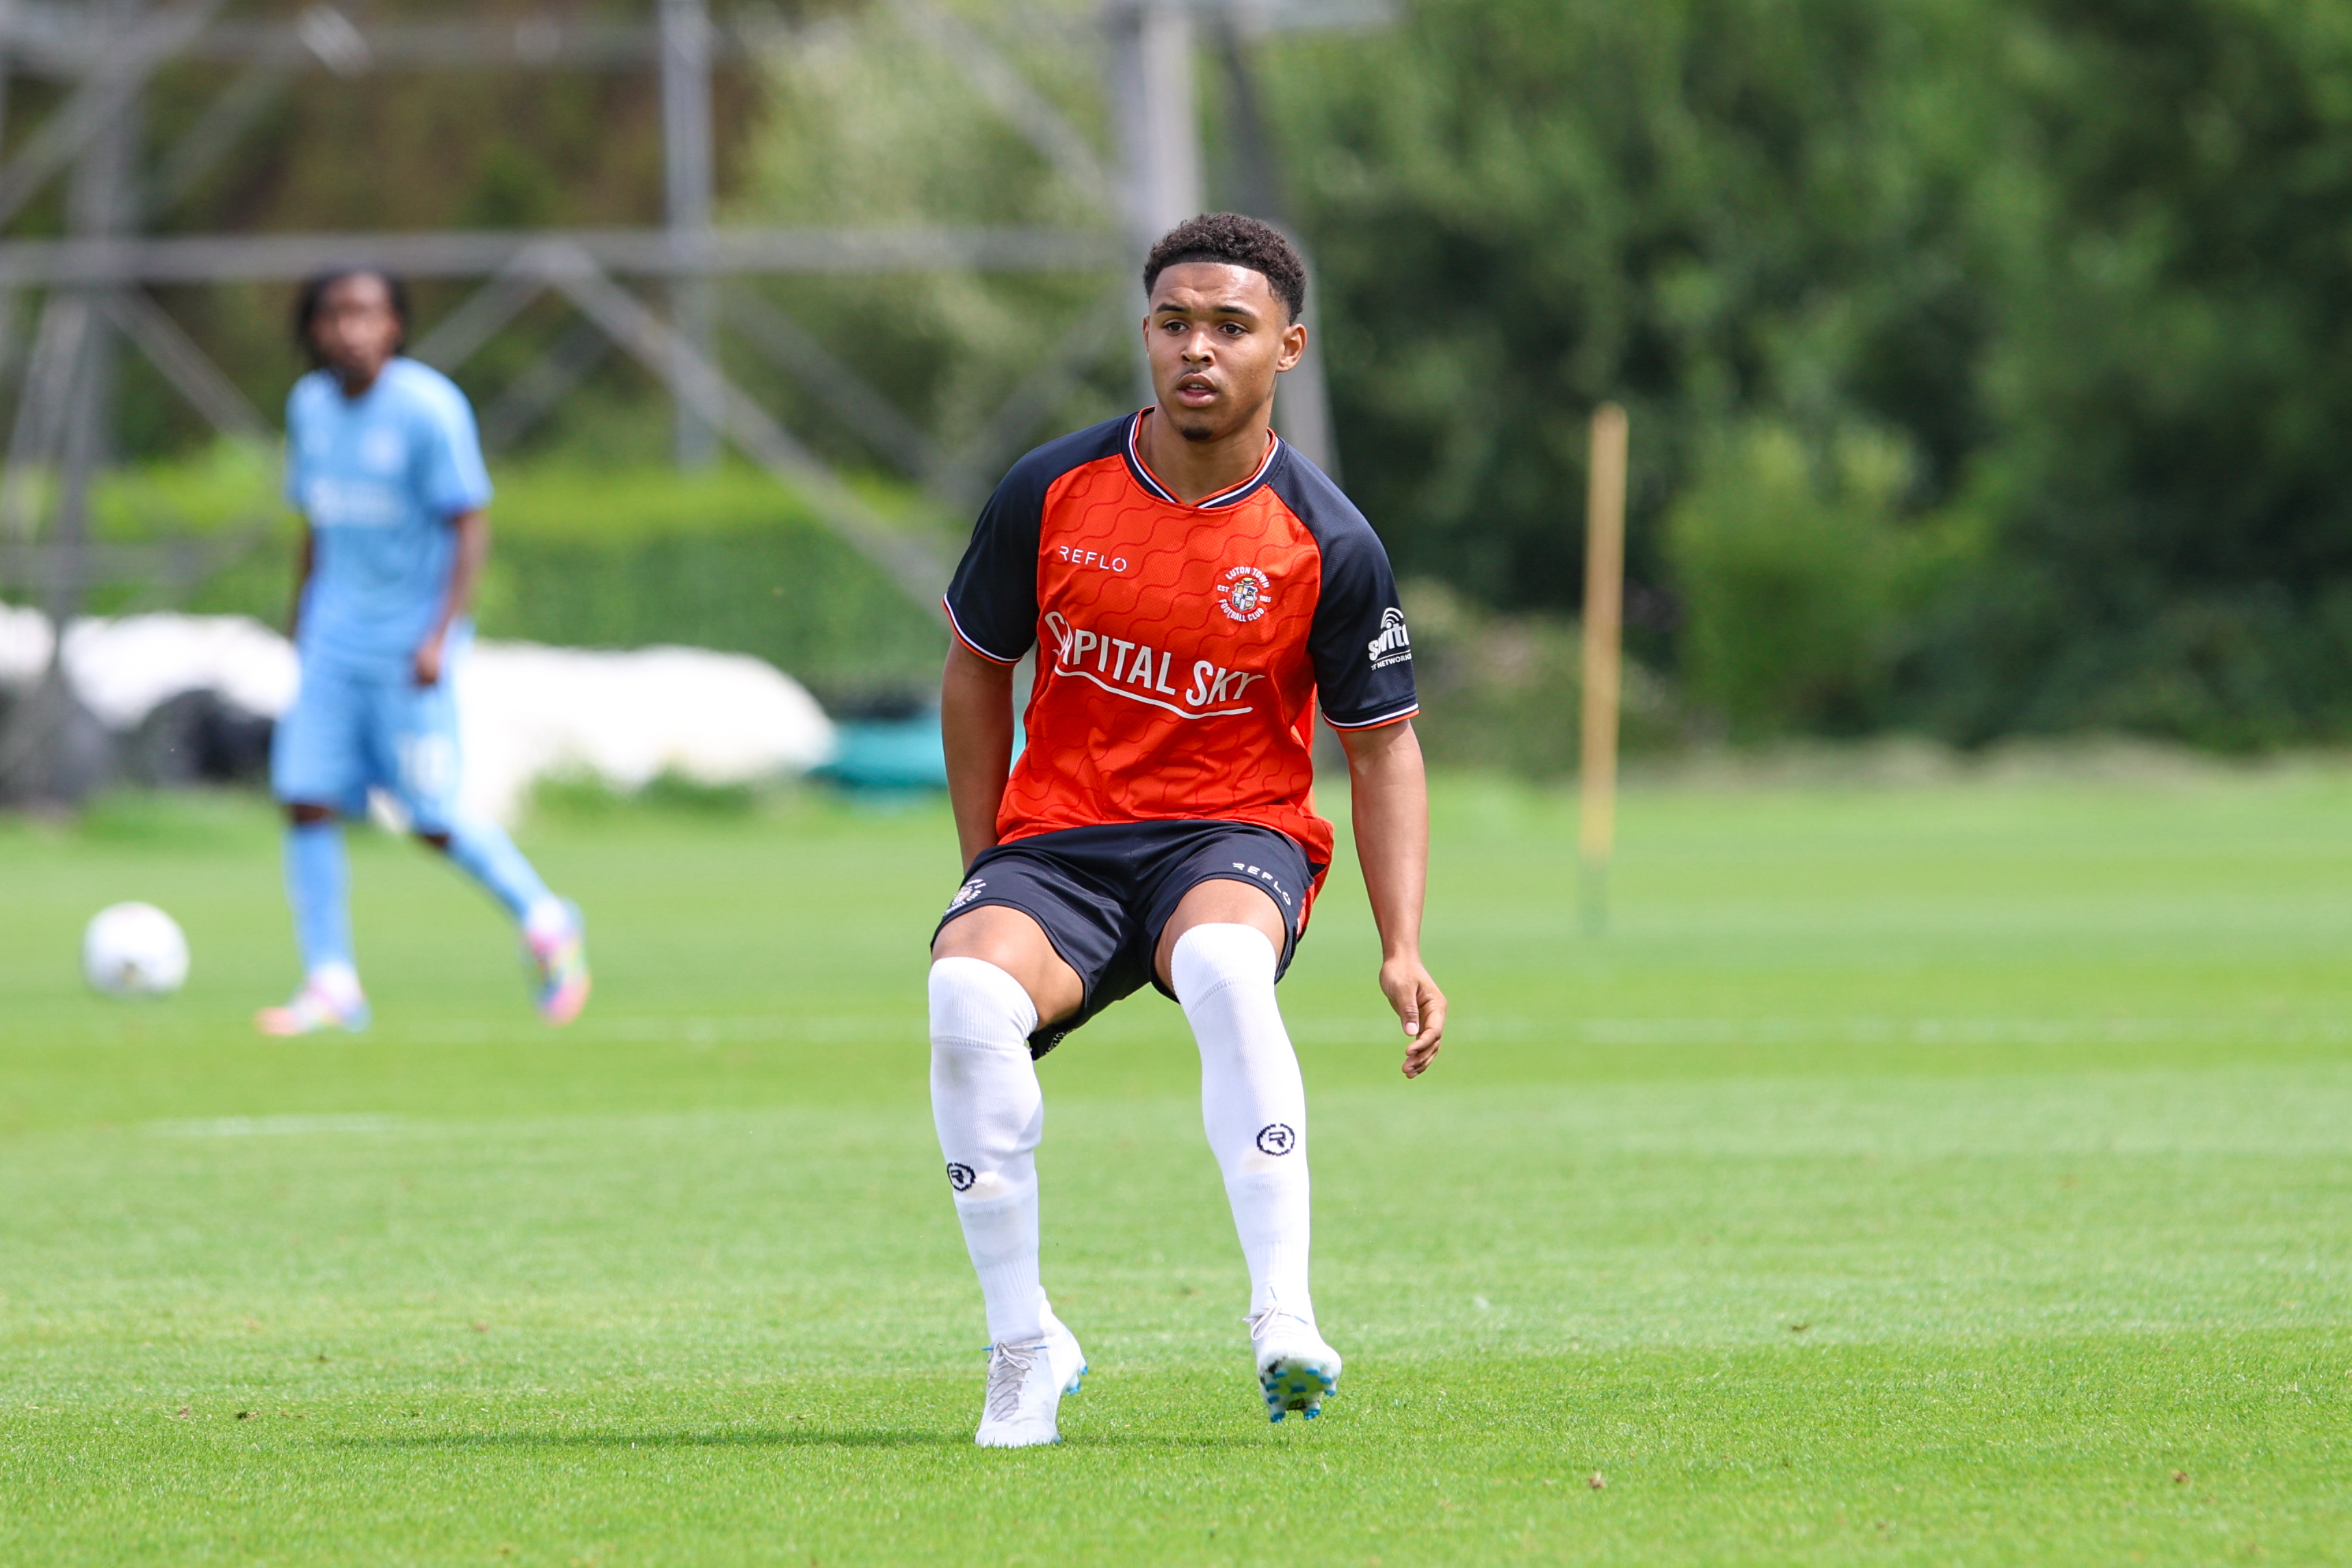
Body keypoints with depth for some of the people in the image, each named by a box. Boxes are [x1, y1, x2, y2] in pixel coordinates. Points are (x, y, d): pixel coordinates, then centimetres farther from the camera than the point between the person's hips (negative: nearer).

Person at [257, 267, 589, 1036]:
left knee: (434, 821, -4)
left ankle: (546, 925, 20)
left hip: (408, 649, -5)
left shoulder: (428, 408, -13)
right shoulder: (311, 406, 6)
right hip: (334, 644, 5)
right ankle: (332, 986, 0)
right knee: (306, 799, -6)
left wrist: (440, 637, -19)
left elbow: (470, 527, -11)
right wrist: (303, 622, 20)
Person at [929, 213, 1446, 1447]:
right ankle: (1023, 1348, -19)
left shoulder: (1329, 546, -5)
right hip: (1056, 838, 2)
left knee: (1222, 965, -39)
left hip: (1237, 837, -2)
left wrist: (1402, 951, -7)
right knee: (967, 992, -32)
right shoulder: (1051, 492, -1)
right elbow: (977, 671, 13)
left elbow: (1382, 745, 3)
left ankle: (1284, 1321, -39)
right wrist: (985, 878, 9)